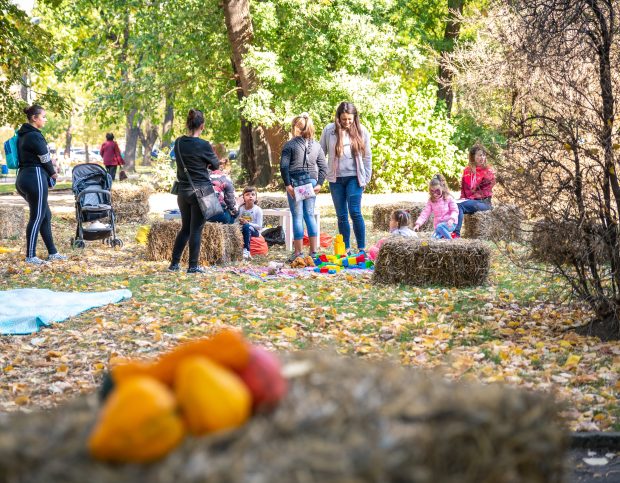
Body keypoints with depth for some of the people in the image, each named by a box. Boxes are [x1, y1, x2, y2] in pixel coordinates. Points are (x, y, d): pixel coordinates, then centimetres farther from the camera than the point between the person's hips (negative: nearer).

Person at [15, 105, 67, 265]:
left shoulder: (23, 134, 16)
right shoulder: (34, 136, -14)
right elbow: (45, 159, -11)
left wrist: (49, 172, 5)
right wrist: (53, 173, 8)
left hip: (24, 177, 10)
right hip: (35, 177, -10)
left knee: (46, 215, 14)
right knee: (37, 217, -4)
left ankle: (52, 253, 17)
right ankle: (30, 256, -1)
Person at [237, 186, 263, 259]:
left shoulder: (258, 210, -6)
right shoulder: (241, 208, 4)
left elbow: (259, 226, -10)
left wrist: (247, 223, -23)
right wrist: (239, 221, -19)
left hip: (254, 231, -3)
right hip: (242, 229, 3)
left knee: (246, 227, -37)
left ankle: (246, 250, -35)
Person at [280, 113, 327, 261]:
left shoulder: (290, 145, -4)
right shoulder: (316, 145, 9)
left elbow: (284, 166, -11)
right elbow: (323, 167, 6)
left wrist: (288, 184, -9)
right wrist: (319, 184, 6)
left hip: (295, 182, -4)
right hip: (311, 181, 4)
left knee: (297, 216, -1)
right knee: (310, 215, 10)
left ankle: (298, 253, 0)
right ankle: (313, 251, 9)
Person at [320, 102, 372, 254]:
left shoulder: (361, 131, 0)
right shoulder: (329, 130, 0)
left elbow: (367, 156, 5)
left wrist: (366, 178, 1)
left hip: (354, 177, -2)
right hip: (335, 179, 2)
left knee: (355, 212, -11)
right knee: (341, 215, 7)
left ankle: (362, 248, -5)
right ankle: (345, 249, 14)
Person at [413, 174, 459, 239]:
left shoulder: (448, 198, -6)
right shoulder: (431, 201, 5)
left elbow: (455, 211, -5)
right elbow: (425, 213, -1)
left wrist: (451, 219, -25)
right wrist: (418, 224, -15)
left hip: (449, 224, -3)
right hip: (438, 225, 3)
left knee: (440, 227, -36)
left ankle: (450, 239, -17)